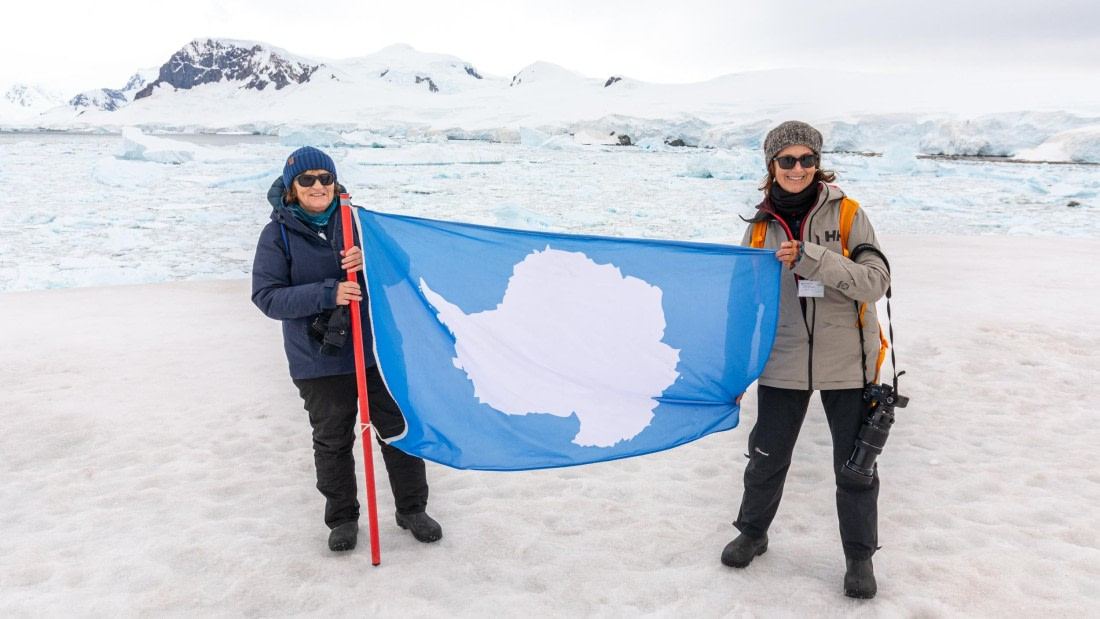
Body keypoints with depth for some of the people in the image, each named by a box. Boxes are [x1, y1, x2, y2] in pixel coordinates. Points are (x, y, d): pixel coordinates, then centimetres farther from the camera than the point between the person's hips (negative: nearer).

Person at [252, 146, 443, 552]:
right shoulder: (278, 234, -4)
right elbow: (267, 296, -12)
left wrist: (370, 260, -22)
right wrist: (328, 294, -26)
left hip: (378, 347, 2)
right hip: (319, 359, -1)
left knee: (399, 428, 9)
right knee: (332, 441, 12)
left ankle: (412, 509, 27)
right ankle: (342, 518, 31)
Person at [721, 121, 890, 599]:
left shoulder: (847, 214, -5)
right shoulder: (761, 227, 2)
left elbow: (876, 282, -15)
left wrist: (813, 259, -27)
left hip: (845, 363, -1)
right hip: (782, 364, 2)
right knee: (766, 459, 12)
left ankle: (859, 556, 31)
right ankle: (752, 533, 38)